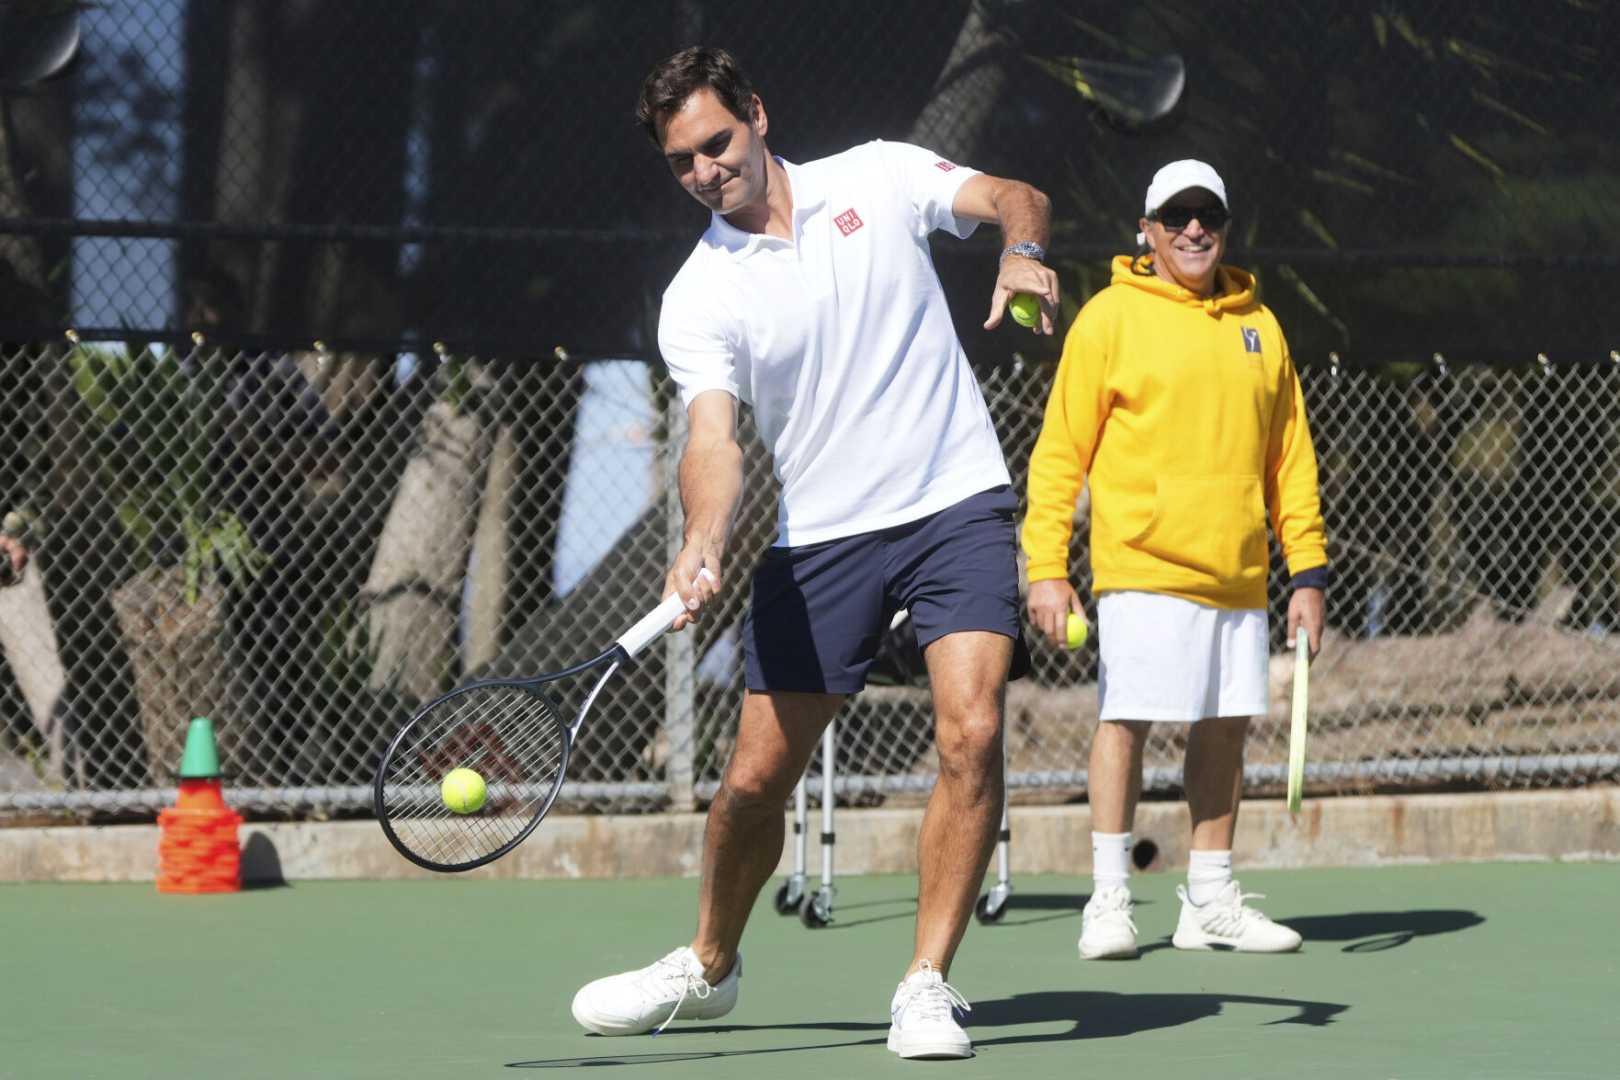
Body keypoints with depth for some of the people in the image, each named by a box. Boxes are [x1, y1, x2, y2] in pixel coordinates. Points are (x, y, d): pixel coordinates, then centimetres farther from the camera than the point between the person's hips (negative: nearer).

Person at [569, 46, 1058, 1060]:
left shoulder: (878, 177, 1)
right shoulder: (698, 299, -3)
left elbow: (1017, 198, -2)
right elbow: (713, 439, -15)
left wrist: (1023, 251, -27)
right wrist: (703, 548, -35)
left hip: (958, 507, -1)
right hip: (820, 538, 1)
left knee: (971, 732, -19)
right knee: (757, 778, 4)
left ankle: (929, 987, -11)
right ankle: (711, 965, 31)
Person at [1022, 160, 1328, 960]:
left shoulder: (1258, 326, 15)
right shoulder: (1111, 317, 1)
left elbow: (1291, 457, 18)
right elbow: (1060, 450, -1)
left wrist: (1307, 570, 12)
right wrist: (1046, 567, -8)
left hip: (1238, 577, 5)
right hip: (1143, 565, -5)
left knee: (1225, 728, 7)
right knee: (1125, 719, -9)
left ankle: (1210, 902, 15)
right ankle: (1109, 901, -3)